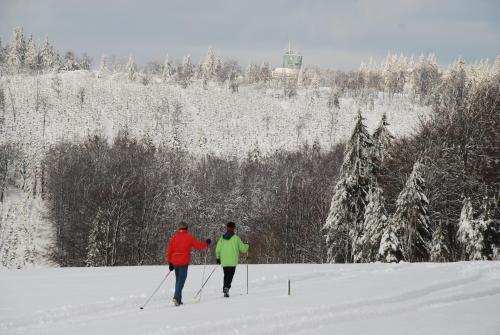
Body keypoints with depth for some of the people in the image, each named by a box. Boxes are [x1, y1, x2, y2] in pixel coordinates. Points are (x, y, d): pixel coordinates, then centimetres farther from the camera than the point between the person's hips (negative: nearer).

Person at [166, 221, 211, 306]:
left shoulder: (174, 237, 8)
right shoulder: (189, 237, -3)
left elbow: (169, 251, 8)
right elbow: (199, 246, 3)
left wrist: (170, 263, 15)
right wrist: (206, 243, 21)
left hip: (175, 262, 4)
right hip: (184, 262, -4)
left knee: (178, 279, 15)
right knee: (181, 279, -4)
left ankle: (178, 299, 14)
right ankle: (176, 297, -21)